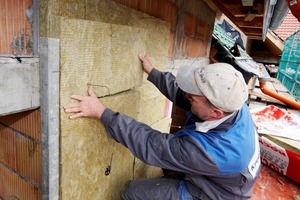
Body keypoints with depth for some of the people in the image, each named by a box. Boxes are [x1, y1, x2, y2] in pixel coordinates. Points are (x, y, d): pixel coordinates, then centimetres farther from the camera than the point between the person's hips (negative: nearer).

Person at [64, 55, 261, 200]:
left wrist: (102, 112, -34)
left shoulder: (211, 150, -43)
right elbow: (180, 92, -10)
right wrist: (152, 72, -1)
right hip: (218, 179, 7)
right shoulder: (233, 103, -22)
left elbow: (150, 144, -36)